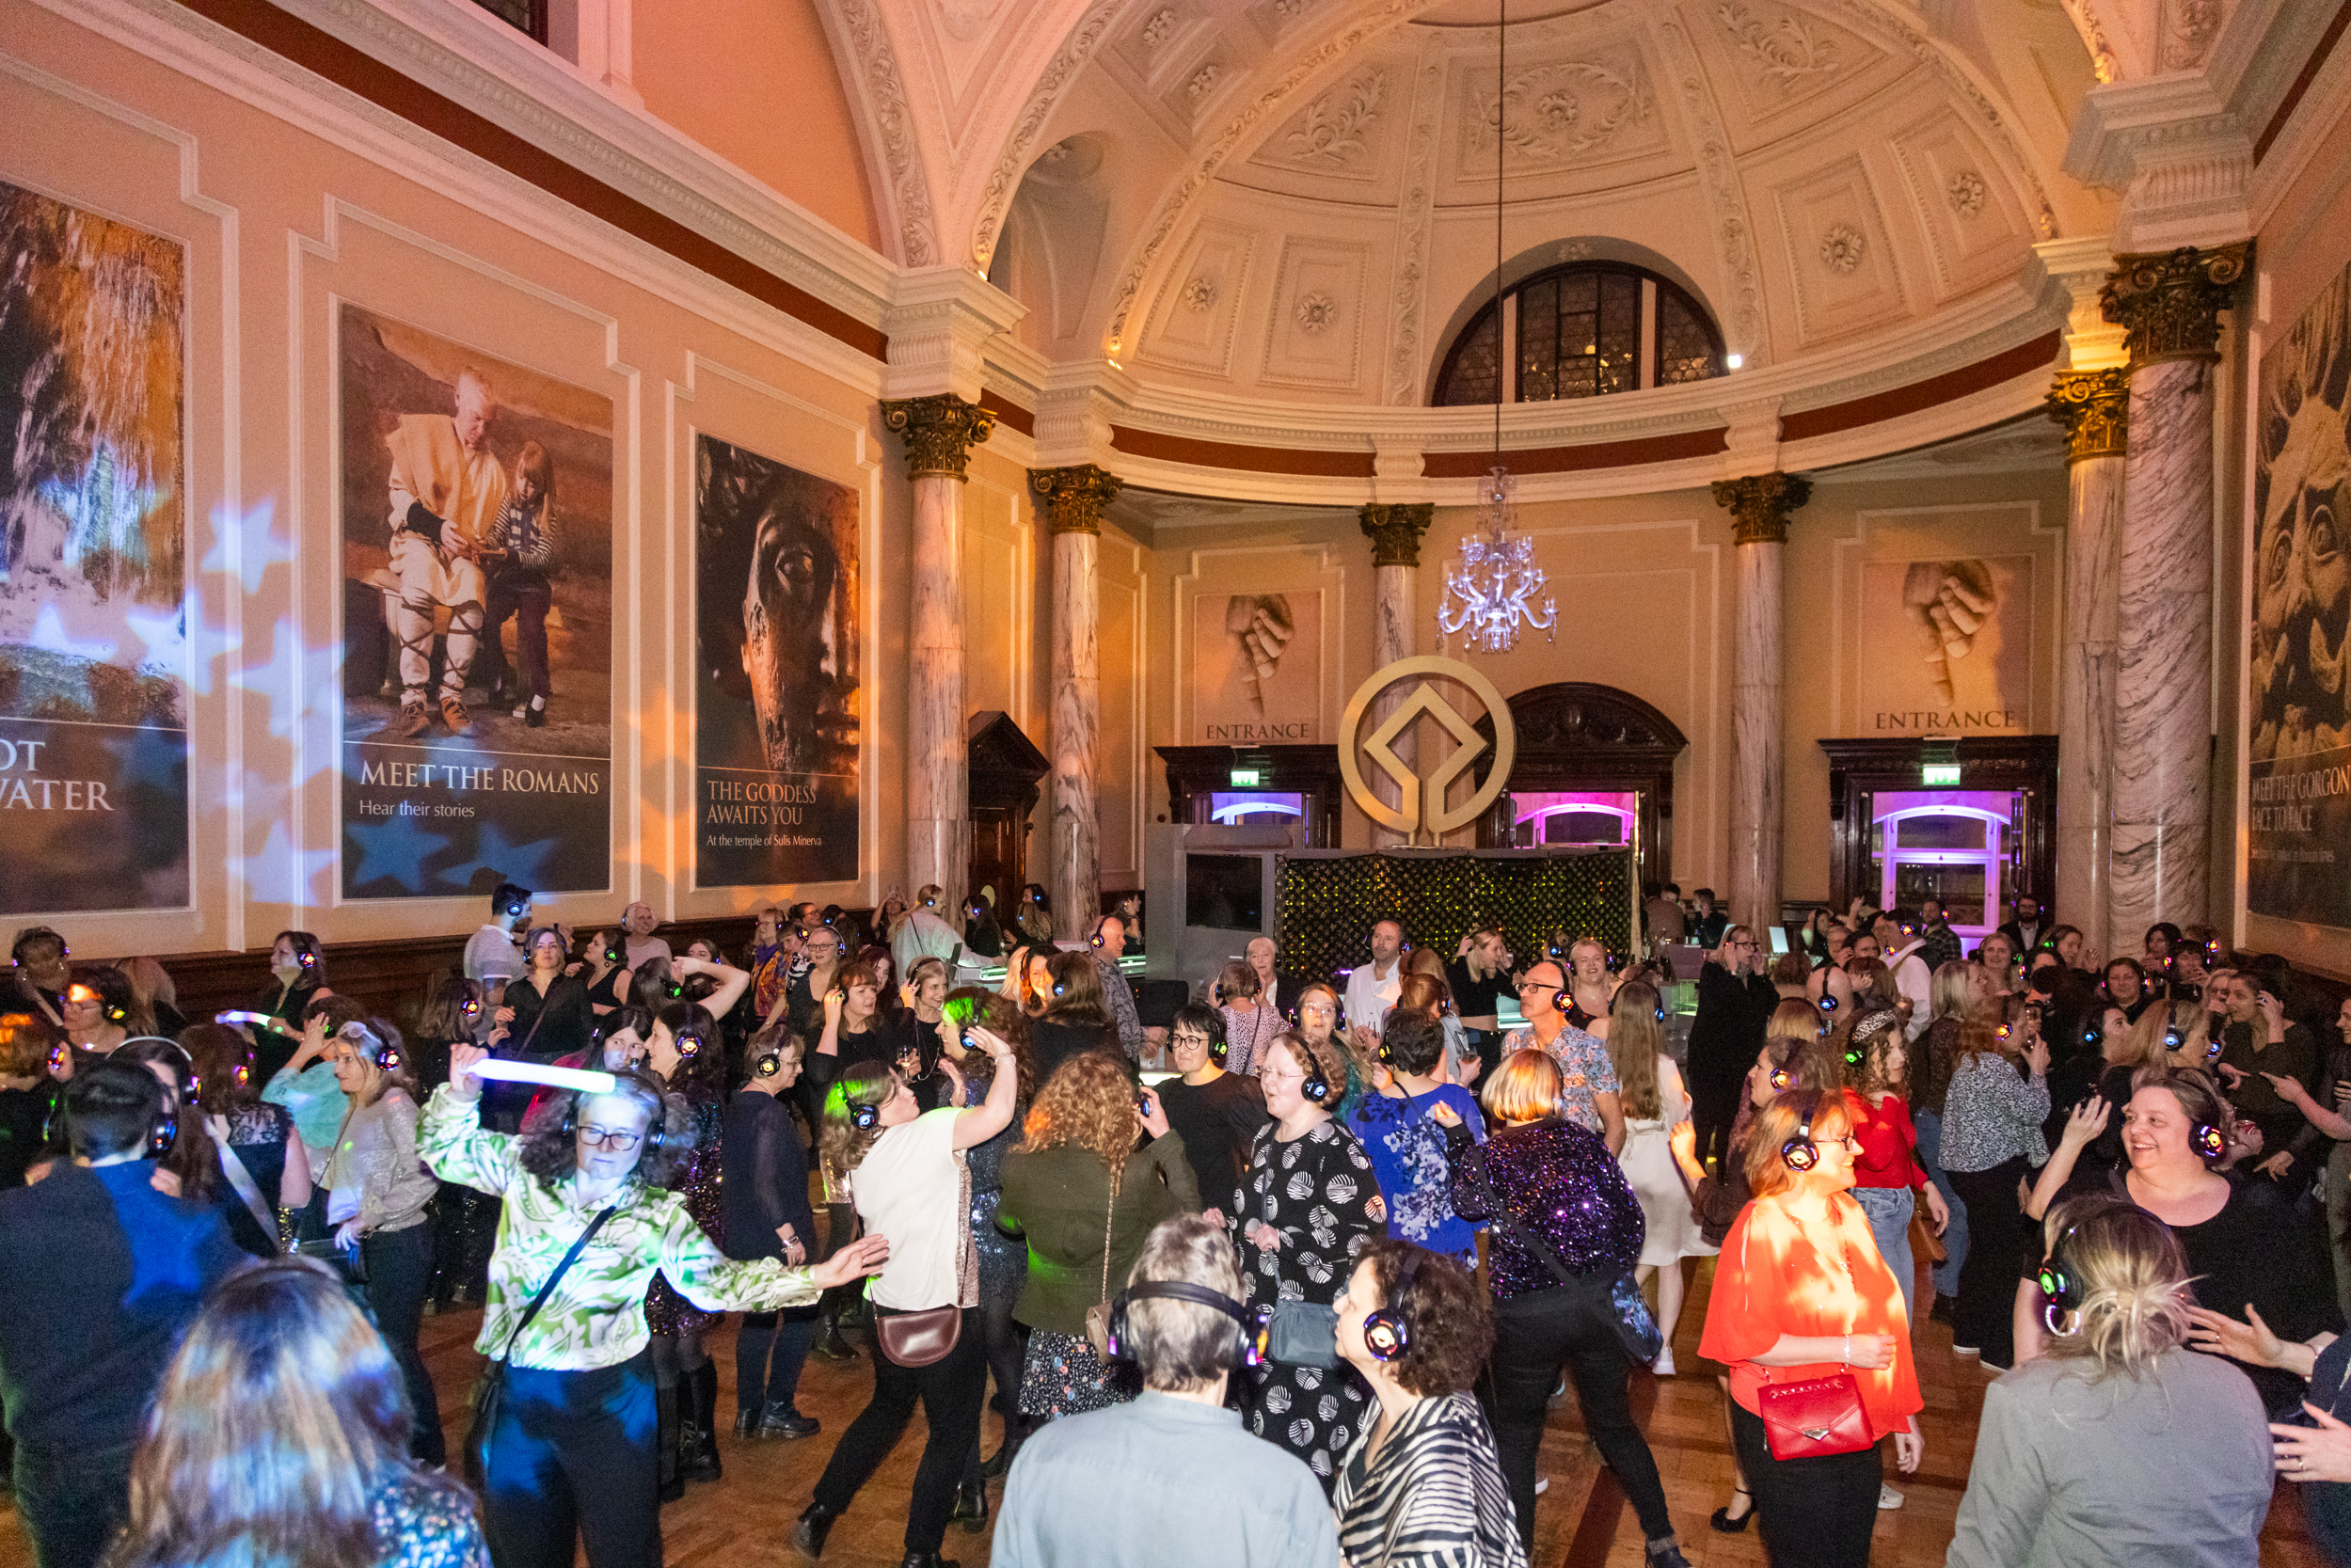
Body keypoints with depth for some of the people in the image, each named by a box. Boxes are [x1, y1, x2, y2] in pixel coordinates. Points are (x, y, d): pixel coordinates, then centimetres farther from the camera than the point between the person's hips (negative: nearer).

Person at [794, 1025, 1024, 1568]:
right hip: (943, 1313, -8)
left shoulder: (859, 1159, 5)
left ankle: (819, 1512, 32)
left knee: (887, 1409, 30)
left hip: (890, 1310, 8)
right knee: (952, 1434, 10)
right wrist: (1004, 1056, -18)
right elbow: (998, 1114, -30)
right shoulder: (923, 1133, -19)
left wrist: (956, 1094, 13)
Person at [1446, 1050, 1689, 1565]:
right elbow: (1629, 1212, -1)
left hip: (1525, 1317, -2)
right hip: (1597, 1305, 3)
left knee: (1516, 1435, 16)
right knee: (1615, 1423, 22)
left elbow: (1465, 1205, 12)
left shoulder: (1486, 1157, -7)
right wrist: (1614, 1277, 10)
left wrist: (1459, 1139, 13)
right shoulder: (1582, 1138, -2)